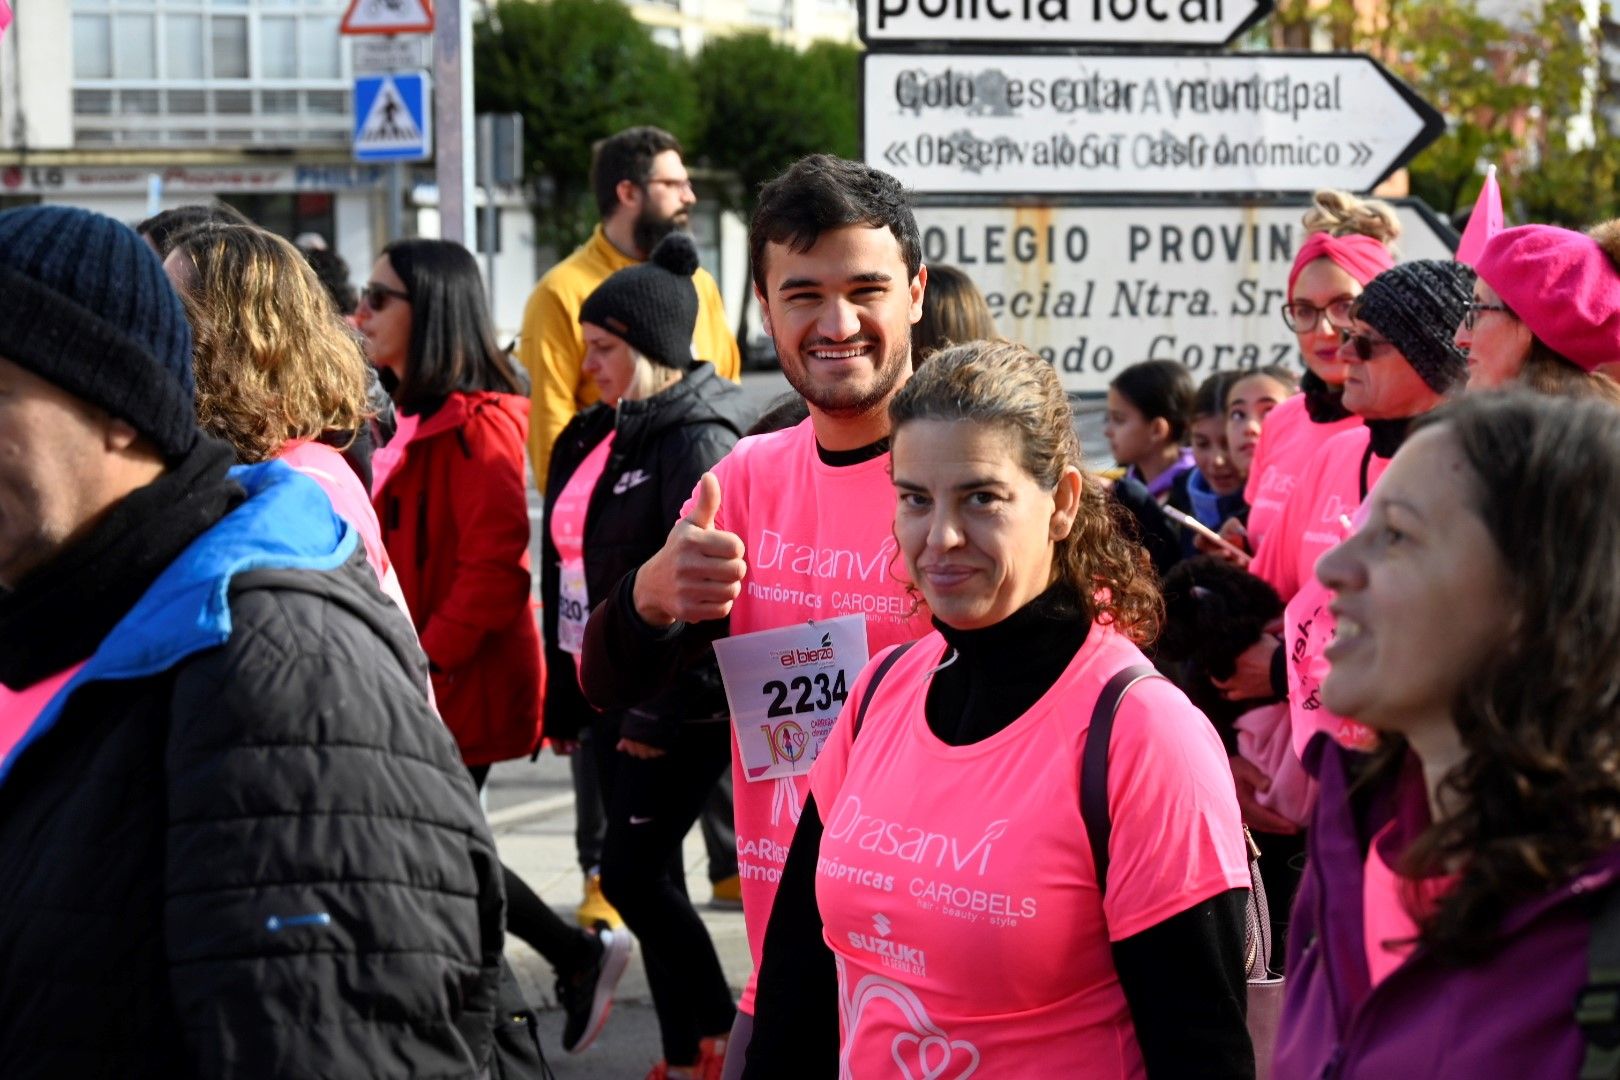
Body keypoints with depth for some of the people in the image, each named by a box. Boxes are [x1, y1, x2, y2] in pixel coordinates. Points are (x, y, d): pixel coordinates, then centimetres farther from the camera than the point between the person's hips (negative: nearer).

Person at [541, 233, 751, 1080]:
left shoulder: (698, 440, -14)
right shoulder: (596, 436, 13)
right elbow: (566, 575, 18)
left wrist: (670, 709, -21)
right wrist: (562, 695, 17)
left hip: (680, 701, -9)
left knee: (633, 872, -9)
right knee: (651, 876, 11)